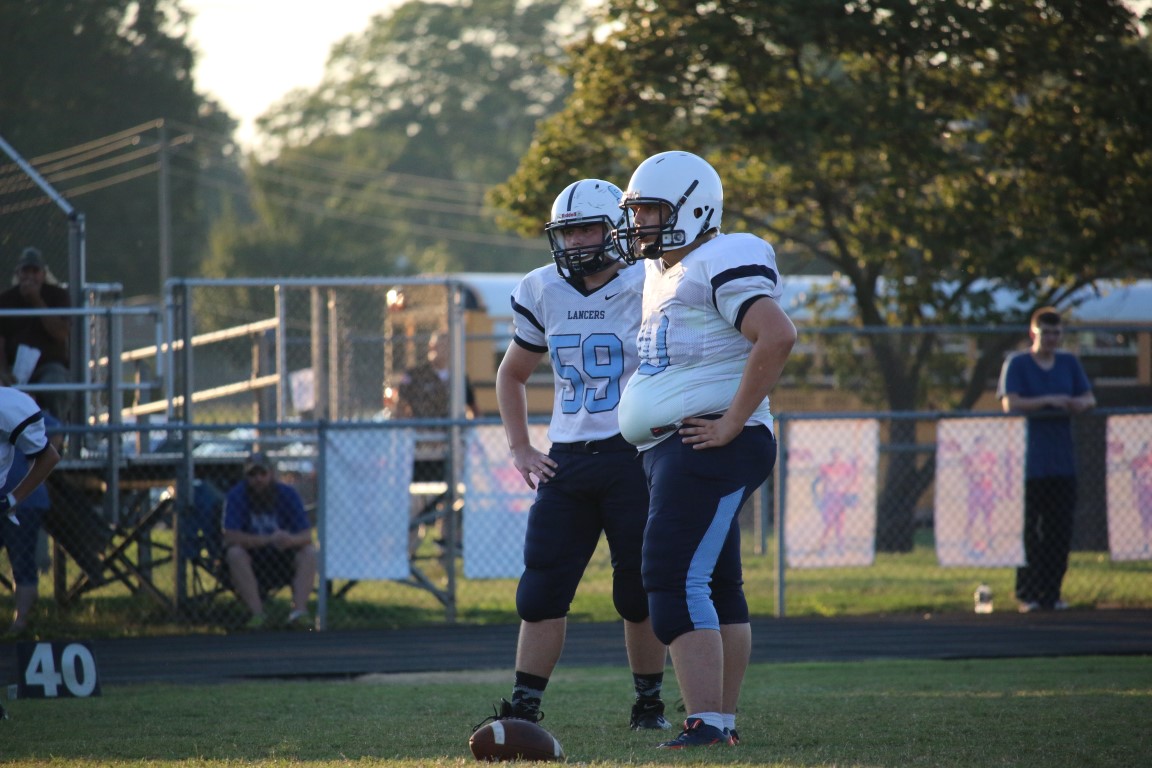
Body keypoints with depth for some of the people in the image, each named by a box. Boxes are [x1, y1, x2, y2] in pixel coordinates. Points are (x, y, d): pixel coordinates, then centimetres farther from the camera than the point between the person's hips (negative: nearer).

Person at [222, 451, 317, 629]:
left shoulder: (288, 494, -4)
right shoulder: (236, 496, -9)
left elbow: (306, 537, -12)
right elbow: (231, 537, -21)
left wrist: (291, 540, -37)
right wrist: (269, 539, -28)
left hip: (284, 563, 2)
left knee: (309, 553, -23)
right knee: (235, 553, -32)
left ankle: (299, 611, -35)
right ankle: (257, 613, -40)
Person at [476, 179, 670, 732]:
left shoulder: (647, 289, -8)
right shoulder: (543, 293, 7)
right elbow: (512, 376, 21)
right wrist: (519, 448, 11)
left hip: (633, 457, -4)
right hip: (566, 460, 4)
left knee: (640, 591, 2)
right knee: (543, 587, -2)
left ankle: (649, 704, 15)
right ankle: (524, 708, 0)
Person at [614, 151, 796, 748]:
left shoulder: (721, 267, -13)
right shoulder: (662, 273, 19)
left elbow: (777, 337, -26)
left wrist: (731, 423, -22)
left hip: (710, 447, -11)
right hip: (669, 451, 11)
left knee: (677, 583, -17)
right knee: (716, 587, 13)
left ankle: (706, 722, -20)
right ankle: (724, 719, 19)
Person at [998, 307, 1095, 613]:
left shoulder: (1069, 363, 14)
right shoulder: (1017, 364, -1)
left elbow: (1090, 398, 12)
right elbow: (1010, 404, -12)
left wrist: (1079, 403, -12)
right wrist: (1049, 401, -21)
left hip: (1063, 460, 4)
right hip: (1029, 459, -4)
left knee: (1060, 531, 2)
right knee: (1029, 530, -4)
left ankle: (1052, 593, 8)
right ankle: (1027, 595, 0)